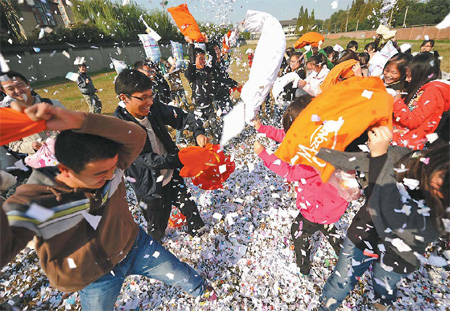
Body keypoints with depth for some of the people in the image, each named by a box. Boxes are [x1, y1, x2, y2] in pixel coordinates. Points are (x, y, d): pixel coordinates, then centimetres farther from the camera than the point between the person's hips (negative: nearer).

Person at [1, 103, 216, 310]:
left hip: (136, 246, 2)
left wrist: (79, 120, -52)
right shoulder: (32, 204, -27)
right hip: (95, 279, -1)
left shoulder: (104, 164, -23)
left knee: (193, 283, 18)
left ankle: (202, 291, 55)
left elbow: (135, 136, -39)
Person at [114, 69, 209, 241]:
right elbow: (146, 159, -27)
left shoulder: (153, 107, -11)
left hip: (172, 175, 5)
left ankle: (198, 232, 53)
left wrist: (198, 132, -27)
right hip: (151, 187, -4)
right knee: (157, 228, 17)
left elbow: (183, 117, -7)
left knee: (189, 207, 23)